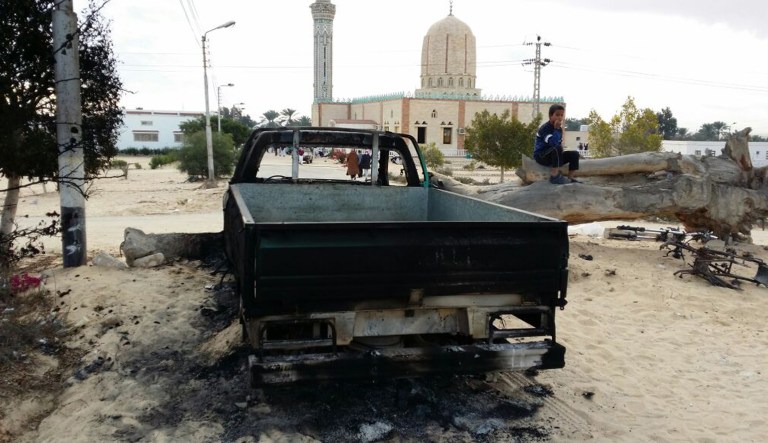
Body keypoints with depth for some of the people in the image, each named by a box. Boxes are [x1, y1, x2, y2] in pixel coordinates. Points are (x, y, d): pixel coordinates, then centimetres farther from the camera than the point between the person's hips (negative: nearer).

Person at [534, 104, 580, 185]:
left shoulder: (559, 129, 8)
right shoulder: (545, 128, -20)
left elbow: (560, 143, 14)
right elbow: (554, 143, -33)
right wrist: (556, 129, -27)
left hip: (553, 155, 8)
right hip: (541, 156, -8)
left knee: (574, 154, -4)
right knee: (557, 148, -36)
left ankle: (570, 178, -1)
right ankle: (554, 176, -33)